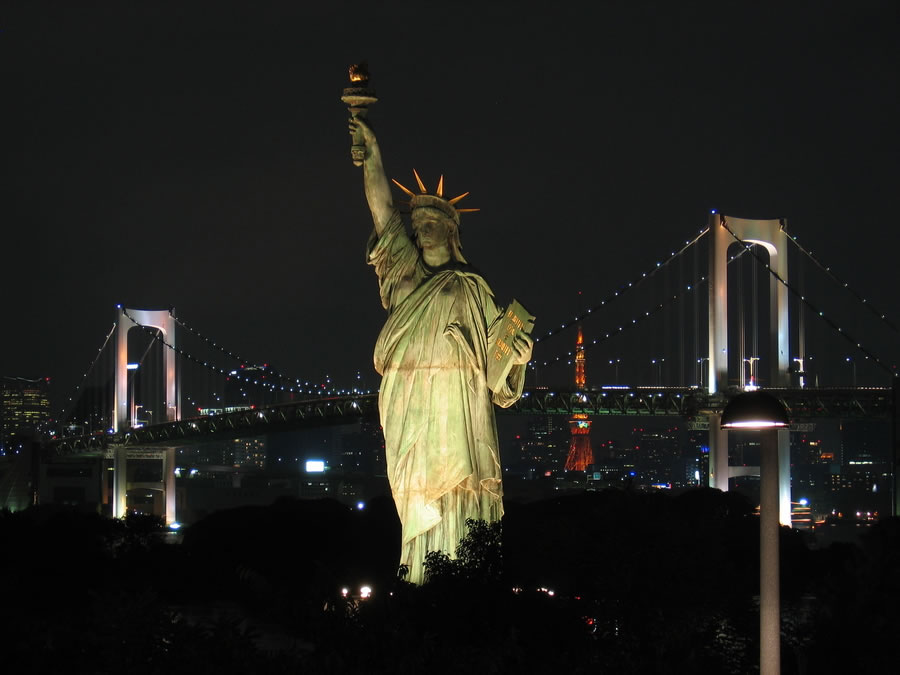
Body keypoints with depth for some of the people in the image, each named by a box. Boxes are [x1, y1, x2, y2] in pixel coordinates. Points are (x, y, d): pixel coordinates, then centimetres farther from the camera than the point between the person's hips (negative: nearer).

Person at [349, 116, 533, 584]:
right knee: (417, 490, -1)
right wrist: (372, 154, 1)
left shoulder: (471, 287, 11)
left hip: (455, 400, -2)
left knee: (454, 483, -10)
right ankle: (421, 577, -1)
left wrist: (515, 349, -16)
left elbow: (496, 335, 7)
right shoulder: (406, 271, 16)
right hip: (407, 400, 2)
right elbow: (383, 211, 9)